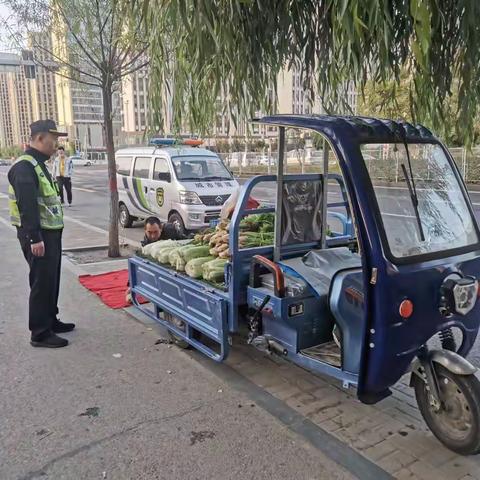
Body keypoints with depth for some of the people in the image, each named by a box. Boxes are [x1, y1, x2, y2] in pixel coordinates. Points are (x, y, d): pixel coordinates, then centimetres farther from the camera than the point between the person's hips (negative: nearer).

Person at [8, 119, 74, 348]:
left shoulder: (38, 164, 16)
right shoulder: (24, 167, -16)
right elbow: (27, 206, -23)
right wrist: (34, 239, -26)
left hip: (50, 233, 10)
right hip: (38, 236, -10)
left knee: (51, 280, 17)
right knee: (42, 283, -4)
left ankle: (51, 321, 31)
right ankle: (40, 333, 5)